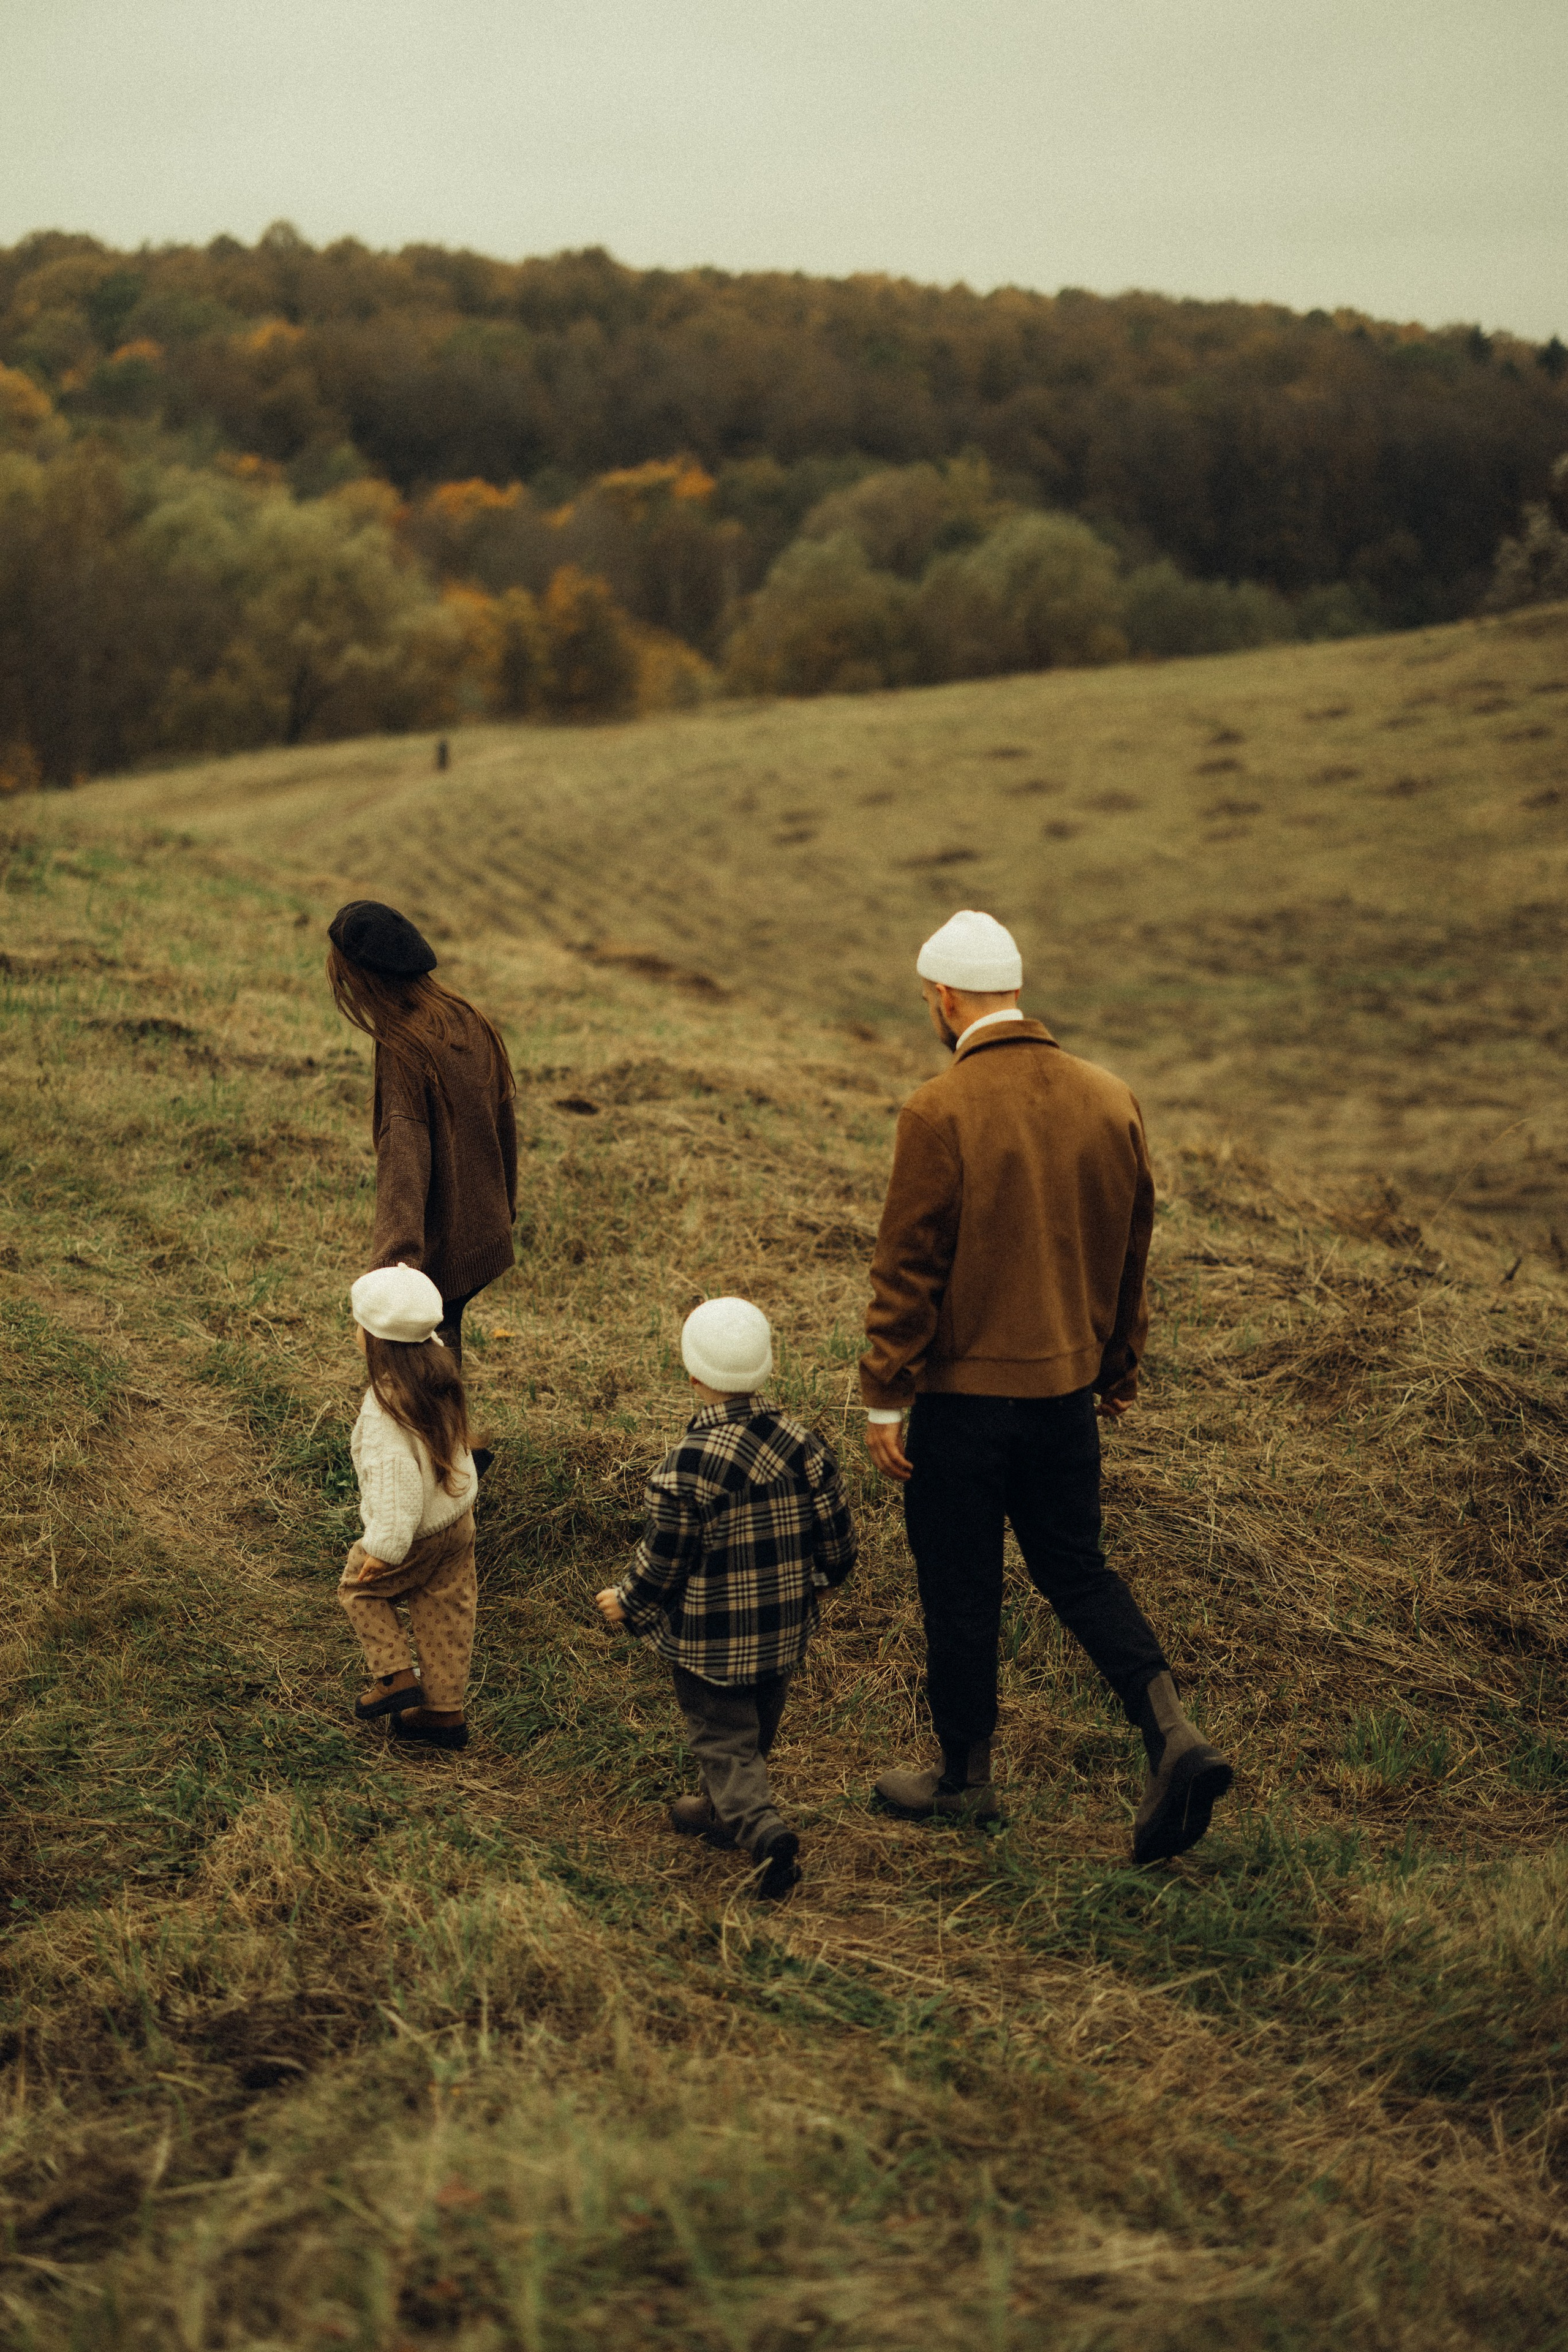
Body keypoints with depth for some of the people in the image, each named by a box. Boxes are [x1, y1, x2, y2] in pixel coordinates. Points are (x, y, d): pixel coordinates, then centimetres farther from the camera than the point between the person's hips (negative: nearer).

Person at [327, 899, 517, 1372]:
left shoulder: (404, 1054, -24)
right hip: (485, 1234, 8)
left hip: (438, 1250, -8)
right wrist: (504, 1205, 26)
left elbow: (404, 1157, -35)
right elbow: (503, 1119, 12)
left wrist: (396, 1253, -43)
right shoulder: (467, 1021, 0)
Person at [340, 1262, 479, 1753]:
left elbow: (397, 1478, -30)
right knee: (445, 1612, 16)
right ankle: (445, 1710, 25)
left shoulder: (387, 1408, -29)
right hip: (457, 1519, 7)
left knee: (360, 1587, 19)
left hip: (417, 1532, -7)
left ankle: (395, 1676, 16)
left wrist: (385, 1547, -25)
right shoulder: (439, 1373, -6)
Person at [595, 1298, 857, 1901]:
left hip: (710, 1643, -6)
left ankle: (763, 1830, -16)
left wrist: (626, 1603, 5)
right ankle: (722, 1812, 45)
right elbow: (836, 1548, 0)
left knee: (725, 1742, 5)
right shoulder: (804, 1445, -9)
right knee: (755, 1732, 25)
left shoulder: (686, 1467, -24)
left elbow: (662, 1566, -16)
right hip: (785, 1635, 6)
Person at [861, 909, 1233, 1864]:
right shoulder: (1111, 1099, 1)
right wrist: (1120, 1368, 21)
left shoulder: (939, 1113, -17)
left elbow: (909, 1267, -15)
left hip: (966, 1388, -5)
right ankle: (1174, 1733, 1)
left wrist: (884, 1398, -7)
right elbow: (1133, 1247, 10)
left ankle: (967, 1776, 24)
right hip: (1067, 1387, 6)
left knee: (960, 1589, 10)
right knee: (1076, 1569, 17)